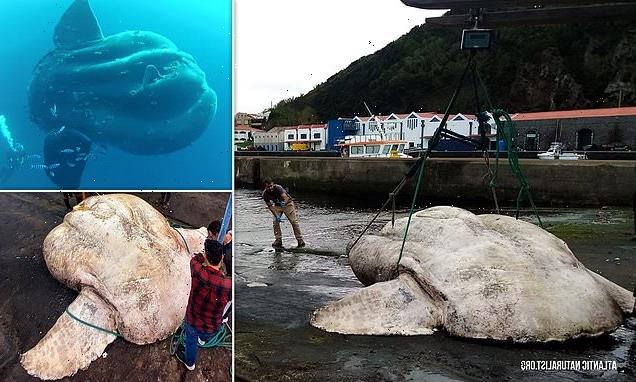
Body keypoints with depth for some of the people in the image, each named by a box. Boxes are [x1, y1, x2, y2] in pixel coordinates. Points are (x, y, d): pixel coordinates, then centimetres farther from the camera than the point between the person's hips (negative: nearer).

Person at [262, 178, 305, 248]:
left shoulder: (278, 188, -32)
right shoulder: (265, 194, -19)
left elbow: (286, 198, -43)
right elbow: (270, 206, -15)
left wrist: (284, 203, -65)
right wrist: (276, 216, -25)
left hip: (287, 203, -4)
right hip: (277, 206, 4)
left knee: (294, 221, -10)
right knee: (275, 222, -11)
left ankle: (300, 240, -3)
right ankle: (278, 240, 1)